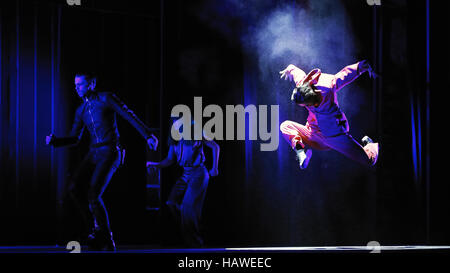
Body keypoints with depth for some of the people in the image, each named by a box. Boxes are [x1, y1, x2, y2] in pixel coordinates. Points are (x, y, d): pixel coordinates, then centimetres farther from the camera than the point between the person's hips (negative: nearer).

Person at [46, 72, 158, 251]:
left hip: (110, 153, -7)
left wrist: (148, 135, -12)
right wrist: (54, 141, 4)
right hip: (93, 154, 7)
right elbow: (74, 139, 20)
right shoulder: (81, 111, 18)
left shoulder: (106, 99, -1)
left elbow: (129, 116, -4)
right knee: (74, 188, -11)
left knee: (93, 195, -18)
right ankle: (96, 231, 2)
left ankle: (107, 241, -5)